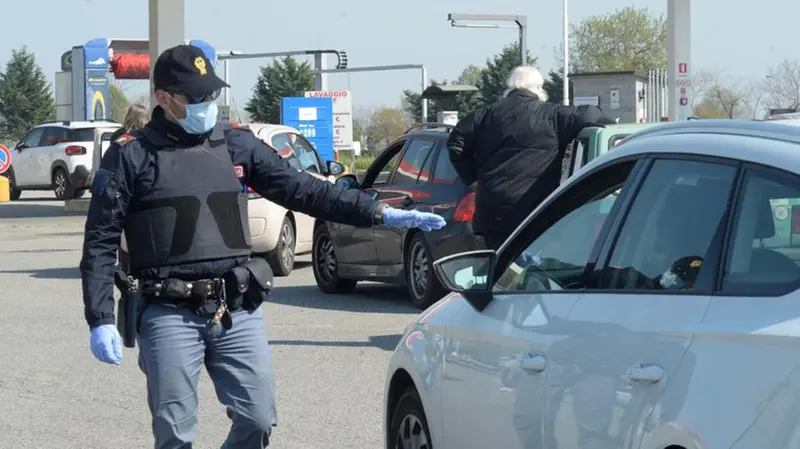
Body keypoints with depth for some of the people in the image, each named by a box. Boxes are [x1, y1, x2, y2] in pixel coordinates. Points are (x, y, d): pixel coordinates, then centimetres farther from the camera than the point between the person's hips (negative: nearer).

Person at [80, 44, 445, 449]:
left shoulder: (236, 147, 11)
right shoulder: (130, 157, -1)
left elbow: (302, 190, 10)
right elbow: (100, 243, -1)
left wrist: (380, 213, 2)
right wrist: (101, 321, -9)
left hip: (238, 313, 4)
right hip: (170, 317, -4)